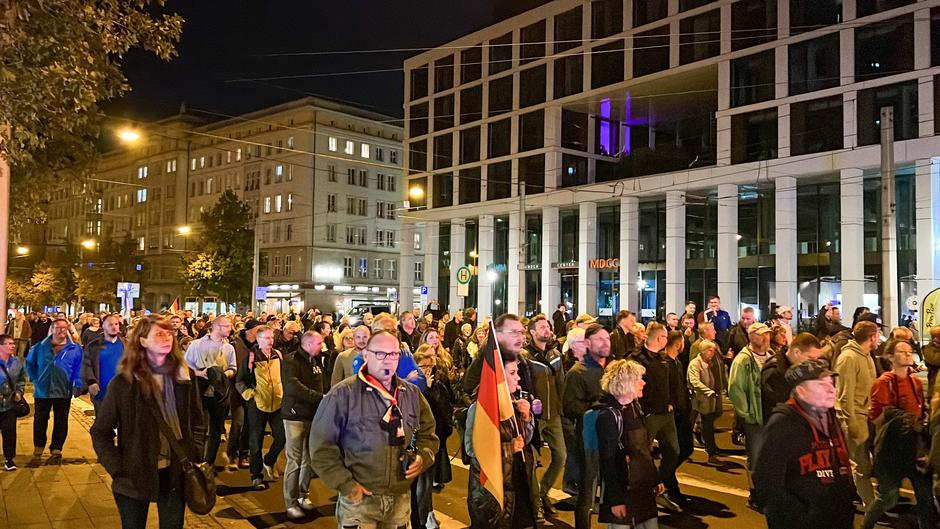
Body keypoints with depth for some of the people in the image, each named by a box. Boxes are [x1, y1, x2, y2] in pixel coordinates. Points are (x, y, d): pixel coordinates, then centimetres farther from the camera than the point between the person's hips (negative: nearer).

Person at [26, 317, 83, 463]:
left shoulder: (75, 348, -2)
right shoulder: (40, 347, 4)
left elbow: (79, 369, -2)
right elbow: (29, 363, 12)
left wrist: (78, 386, -10)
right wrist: (35, 379, 1)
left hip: (63, 392, -1)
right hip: (42, 391, 1)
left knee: (61, 422, 6)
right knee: (40, 420, 11)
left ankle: (56, 450, 18)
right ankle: (38, 447, 29)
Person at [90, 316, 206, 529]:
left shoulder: (185, 376, 0)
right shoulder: (125, 382, -9)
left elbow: (197, 422, 8)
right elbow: (100, 431, -5)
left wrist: (196, 457, -1)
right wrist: (119, 469, -11)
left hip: (175, 473, 2)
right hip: (135, 475, -2)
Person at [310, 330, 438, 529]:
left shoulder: (412, 393, 5)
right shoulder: (342, 394, -11)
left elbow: (428, 433, 16)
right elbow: (321, 445, -10)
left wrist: (423, 457, -3)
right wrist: (345, 485, -13)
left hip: (401, 498, 4)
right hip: (359, 499, -4)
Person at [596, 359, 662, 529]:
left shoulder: (634, 407, 6)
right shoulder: (609, 415, -17)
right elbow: (607, 460, -18)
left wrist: (655, 479, 16)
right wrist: (615, 499, -19)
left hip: (644, 487, 8)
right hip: (622, 491, -7)